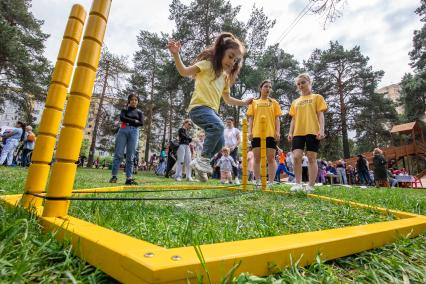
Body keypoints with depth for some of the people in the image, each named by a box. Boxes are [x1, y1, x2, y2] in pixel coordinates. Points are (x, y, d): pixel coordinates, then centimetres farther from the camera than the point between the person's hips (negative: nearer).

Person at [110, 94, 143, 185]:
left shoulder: (139, 112, 19)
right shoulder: (124, 110, 18)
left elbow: (141, 123, 2)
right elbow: (122, 118, -3)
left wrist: (128, 122, 0)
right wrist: (134, 121, -2)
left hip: (134, 132, 0)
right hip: (123, 131, 0)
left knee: (130, 156, -5)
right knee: (118, 154, -8)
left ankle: (129, 178, -8)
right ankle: (114, 176, -7)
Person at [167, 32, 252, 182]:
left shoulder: (225, 76, 21)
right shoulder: (207, 64, 1)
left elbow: (228, 99, 29)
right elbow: (184, 72, -7)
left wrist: (244, 102, 26)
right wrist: (175, 54, -22)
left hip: (212, 110, 8)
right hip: (199, 107, -8)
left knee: (219, 143, 3)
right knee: (218, 126, -33)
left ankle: (200, 163, 20)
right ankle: (204, 158, -19)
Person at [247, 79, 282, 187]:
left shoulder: (274, 102, 13)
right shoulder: (254, 102, 13)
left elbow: (277, 118, 8)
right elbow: (250, 118, 9)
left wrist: (277, 132, -4)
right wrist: (249, 131, -2)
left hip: (270, 133, 0)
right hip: (256, 133, 1)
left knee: (271, 158, 0)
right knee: (257, 158, 2)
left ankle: (271, 182, 6)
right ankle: (258, 182, 10)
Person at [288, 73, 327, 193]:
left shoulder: (317, 97, 11)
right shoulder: (295, 101, 20)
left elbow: (320, 115, 2)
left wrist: (321, 130, -11)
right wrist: (290, 132, 6)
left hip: (312, 132, -3)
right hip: (298, 132, 3)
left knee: (311, 158, -3)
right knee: (296, 157, -9)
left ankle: (310, 186, 2)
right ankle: (298, 184, 0)